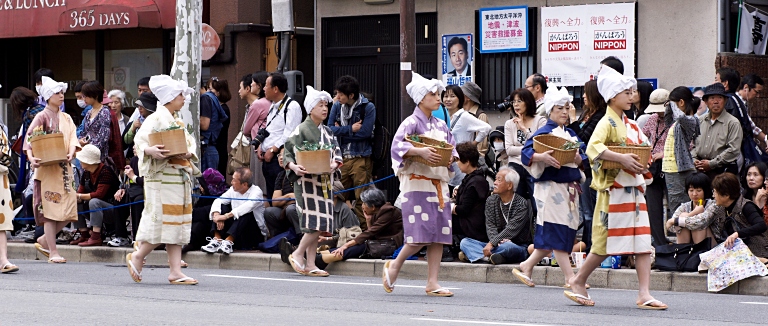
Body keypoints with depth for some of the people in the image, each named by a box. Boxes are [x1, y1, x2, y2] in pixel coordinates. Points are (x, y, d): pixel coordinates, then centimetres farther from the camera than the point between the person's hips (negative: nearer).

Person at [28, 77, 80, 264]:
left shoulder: (66, 119, 15)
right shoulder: (42, 117, -2)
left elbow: (72, 138, 4)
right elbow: (29, 139, -10)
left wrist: (71, 153, -17)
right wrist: (31, 158, -27)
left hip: (64, 168, 6)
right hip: (47, 169, -6)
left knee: (68, 210, 1)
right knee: (50, 209, -6)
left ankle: (44, 241, 19)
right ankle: (53, 252, -2)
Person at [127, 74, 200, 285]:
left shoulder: (178, 122, 18)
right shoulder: (155, 119, -7)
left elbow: (190, 142, 15)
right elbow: (139, 141, -15)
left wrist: (189, 153, -7)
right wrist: (150, 151, -35)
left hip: (181, 177, 8)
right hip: (162, 177, -8)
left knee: (178, 223, 5)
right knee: (163, 221, -9)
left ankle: (176, 271, 5)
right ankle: (137, 257, 10)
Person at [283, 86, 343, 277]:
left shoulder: (327, 132, 15)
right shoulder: (301, 130, -5)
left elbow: (337, 153, 14)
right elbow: (287, 153, -6)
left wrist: (334, 164, -8)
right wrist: (294, 167, -25)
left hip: (324, 181, 7)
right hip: (307, 181, -7)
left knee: (318, 225, 4)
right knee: (315, 224, -15)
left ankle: (310, 265, 7)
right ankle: (297, 254, 2)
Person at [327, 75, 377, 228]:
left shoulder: (368, 107, -4)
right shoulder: (337, 106, 7)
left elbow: (365, 132, -13)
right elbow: (330, 129, 0)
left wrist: (340, 130, -6)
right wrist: (351, 129, -10)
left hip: (361, 157, -4)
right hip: (341, 158, 4)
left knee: (361, 199, -2)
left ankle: (363, 231, 3)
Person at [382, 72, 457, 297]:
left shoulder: (441, 126, 16)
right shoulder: (411, 123, -4)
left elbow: (452, 149, 21)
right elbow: (397, 146, -17)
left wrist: (451, 157, -2)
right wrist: (420, 151, -30)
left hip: (439, 184, 7)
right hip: (417, 183, -7)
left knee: (438, 235, 1)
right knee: (421, 234, -13)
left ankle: (432, 282, 4)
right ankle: (394, 266, 10)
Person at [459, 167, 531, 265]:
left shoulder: (522, 204, -9)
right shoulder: (491, 201, 10)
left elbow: (512, 228, -19)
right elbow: (490, 226, -2)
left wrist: (492, 243, -29)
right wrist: (497, 241, -24)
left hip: (519, 248, -6)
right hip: (497, 245, 6)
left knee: (508, 246, -41)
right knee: (465, 242, -14)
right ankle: (489, 256, -39)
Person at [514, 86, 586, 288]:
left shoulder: (571, 134, 17)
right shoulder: (543, 132, -4)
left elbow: (582, 158, 15)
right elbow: (526, 152, -14)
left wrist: (578, 158, -7)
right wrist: (542, 157, -31)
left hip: (570, 187, 7)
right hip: (550, 187, -7)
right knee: (557, 230, -8)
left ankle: (527, 266, 19)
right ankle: (569, 277, -8)